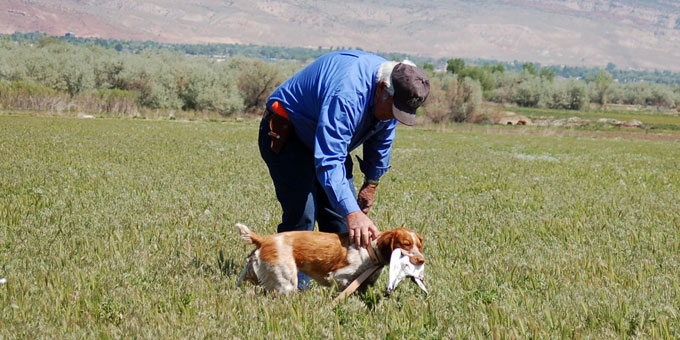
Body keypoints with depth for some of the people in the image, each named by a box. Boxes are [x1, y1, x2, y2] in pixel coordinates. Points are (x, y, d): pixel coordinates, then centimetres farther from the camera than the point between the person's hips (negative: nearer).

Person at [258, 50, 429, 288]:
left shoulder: (393, 97, -11)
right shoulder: (347, 95, -40)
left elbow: (381, 140, 9)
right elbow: (328, 161, -46)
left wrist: (371, 184, 14)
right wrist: (353, 213, -53)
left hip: (327, 138, 9)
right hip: (286, 134, -8)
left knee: (339, 217, 1)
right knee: (301, 215, -19)